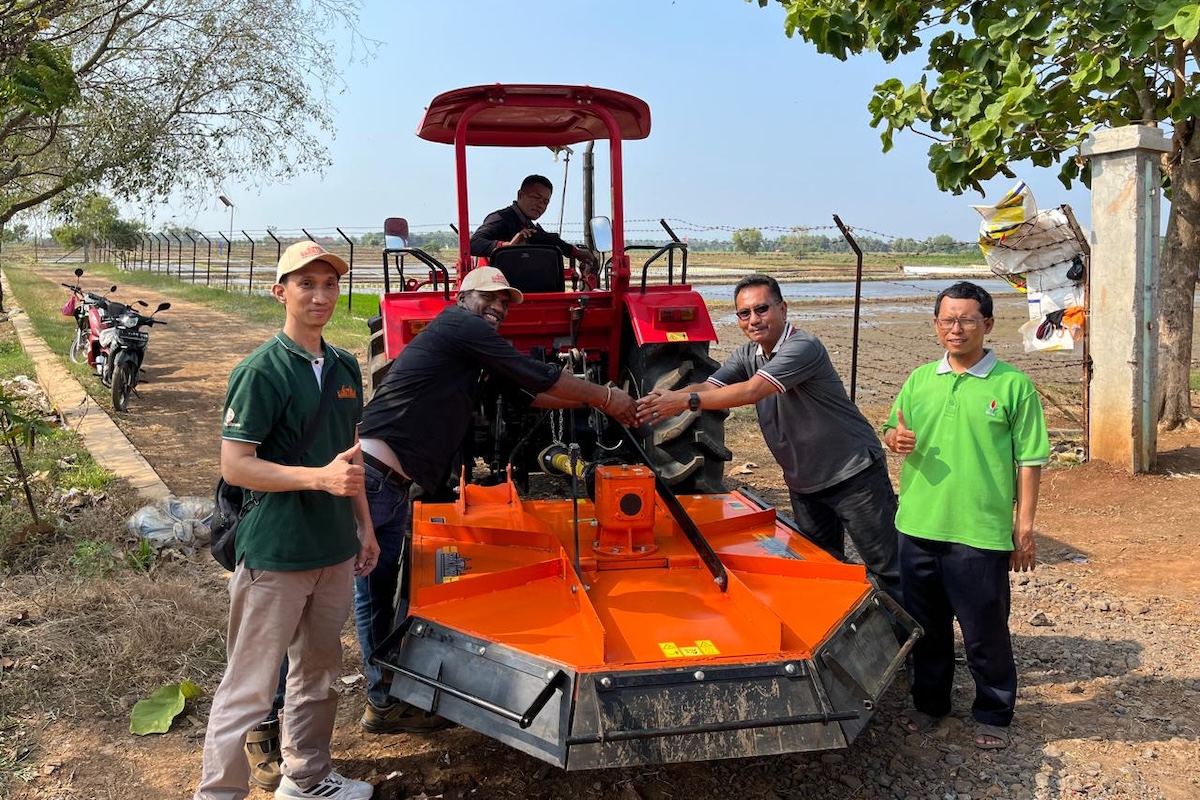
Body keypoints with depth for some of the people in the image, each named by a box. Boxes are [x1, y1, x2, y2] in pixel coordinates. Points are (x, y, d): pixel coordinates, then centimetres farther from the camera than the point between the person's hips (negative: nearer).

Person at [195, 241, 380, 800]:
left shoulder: (345, 367, 8)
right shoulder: (262, 371, -14)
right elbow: (234, 465, -18)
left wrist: (365, 525, 17)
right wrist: (319, 477, -28)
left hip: (335, 550, 7)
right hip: (275, 556, -7)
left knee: (317, 674, 20)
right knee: (249, 686, 2)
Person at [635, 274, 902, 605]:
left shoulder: (804, 347, -23)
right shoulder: (747, 355, 3)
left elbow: (752, 391, -33)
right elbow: (708, 387, -11)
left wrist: (688, 400, -40)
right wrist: (667, 399, -31)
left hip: (854, 474, -7)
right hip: (804, 483, 7)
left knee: (888, 569, 2)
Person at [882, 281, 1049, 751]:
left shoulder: (1012, 384, -4)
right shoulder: (920, 379, 8)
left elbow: (1029, 460, -4)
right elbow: (891, 430, 17)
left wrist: (1025, 526, -6)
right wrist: (896, 439, -8)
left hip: (981, 533, -4)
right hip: (918, 527, 4)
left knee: (985, 631, 7)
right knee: (925, 624, 17)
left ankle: (994, 714, 27)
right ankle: (929, 701, 36)